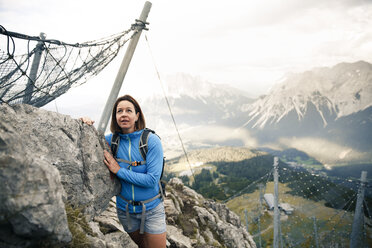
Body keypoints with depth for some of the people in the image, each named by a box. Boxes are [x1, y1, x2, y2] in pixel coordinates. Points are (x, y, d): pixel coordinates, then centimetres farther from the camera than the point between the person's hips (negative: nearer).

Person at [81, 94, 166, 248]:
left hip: (151, 208, -3)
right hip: (125, 209, 3)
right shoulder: (112, 140, -6)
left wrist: (119, 170, -21)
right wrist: (86, 126, -13)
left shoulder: (151, 141, -17)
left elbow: (152, 180, -22)